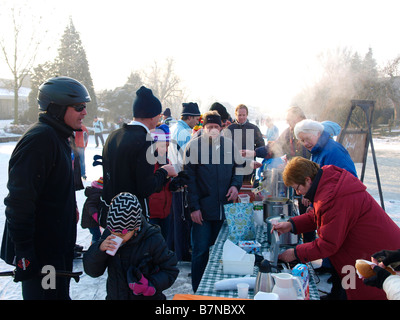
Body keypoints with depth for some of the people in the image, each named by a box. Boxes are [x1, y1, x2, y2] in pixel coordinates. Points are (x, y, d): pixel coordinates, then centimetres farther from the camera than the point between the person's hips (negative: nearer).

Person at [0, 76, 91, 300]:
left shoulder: (59, 137, 9)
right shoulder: (40, 139, -22)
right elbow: (20, 201, -26)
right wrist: (23, 252, -25)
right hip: (40, 253, -9)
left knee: (60, 294, 22)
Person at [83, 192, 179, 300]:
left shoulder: (153, 240, -20)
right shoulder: (108, 236, -10)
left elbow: (170, 271, -11)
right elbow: (92, 271, -7)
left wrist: (151, 285, -27)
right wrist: (99, 249, -24)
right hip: (114, 296, 3)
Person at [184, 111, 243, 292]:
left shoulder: (229, 144, 6)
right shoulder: (194, 145, -4)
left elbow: (238, 167, 18)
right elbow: (189, 178, -6)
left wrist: (235, 185, -3)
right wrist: (193, 207, -11)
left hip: (225, 207, 4)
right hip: (202, 209, -3)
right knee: (201, 251, 2)